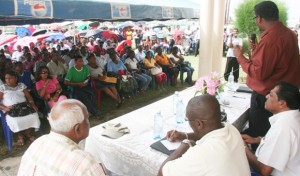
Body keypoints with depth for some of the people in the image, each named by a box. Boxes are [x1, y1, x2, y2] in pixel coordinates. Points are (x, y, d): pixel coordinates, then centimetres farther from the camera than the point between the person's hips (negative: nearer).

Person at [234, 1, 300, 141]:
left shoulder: (270, 39, -23)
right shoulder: (288, 33, 7)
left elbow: (259, 73, -24)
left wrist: (240, 56, -13)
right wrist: (258, 51, 13)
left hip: (266, 95, -9)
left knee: (257, 134, 4)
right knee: (269, 132, 21)